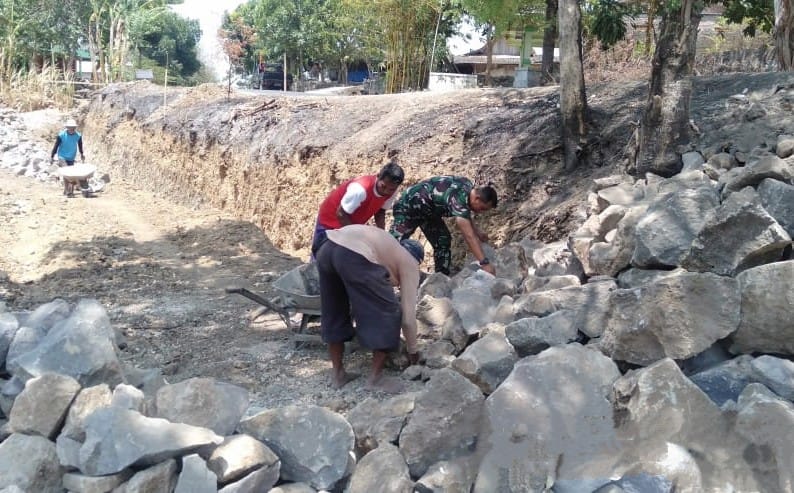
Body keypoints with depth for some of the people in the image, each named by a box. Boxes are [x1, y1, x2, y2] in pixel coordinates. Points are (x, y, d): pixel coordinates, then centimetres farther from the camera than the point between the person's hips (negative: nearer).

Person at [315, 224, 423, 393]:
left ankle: (337, 373, 35)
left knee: (333, 314, 24)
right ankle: (376, 377, 19)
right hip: (354, 257, -8)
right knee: (387, 314, 10)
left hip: (325, 248, 8)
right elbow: (408, 316, 18)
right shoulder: (409, 264, 20)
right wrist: (412, 351, 30)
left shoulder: (390, 247, 39)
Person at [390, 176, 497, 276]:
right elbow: (469, 236, -42)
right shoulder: (459, 199, -36)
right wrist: (484, 263, -45)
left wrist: (477, 231, 8)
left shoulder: (468, 186, -8)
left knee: (443, 242, 3)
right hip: (409, 205, -9)